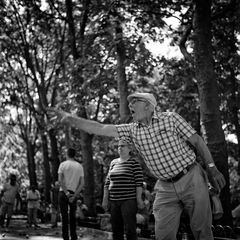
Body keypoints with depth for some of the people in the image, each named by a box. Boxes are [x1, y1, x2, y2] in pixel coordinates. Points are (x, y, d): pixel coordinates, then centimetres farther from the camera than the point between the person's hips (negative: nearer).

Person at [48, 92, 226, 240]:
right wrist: (70, 119, -7)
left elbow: (197, 141, -2)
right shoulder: (132, 130, 6)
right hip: (166, 187, 4)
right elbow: (100, 129, 1)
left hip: (191, 179, -3)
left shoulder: (170, 118, -3)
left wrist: (212, 169, -8)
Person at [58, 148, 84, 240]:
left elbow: (60, 180, -12)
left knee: (64, 216, 0)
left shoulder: (63, 164, -1)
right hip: (74, 194, 3)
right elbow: (82, 183, 0)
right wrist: (75, 195, -4)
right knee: (73, 216, 12)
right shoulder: (79, 166, 7)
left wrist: (66, 192, -12)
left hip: (64, 193, -3)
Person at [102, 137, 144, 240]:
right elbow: (107, 182, 16)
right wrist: (105, 199, 12)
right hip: (113, 201, 6)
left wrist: (139, 199, -13)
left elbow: (139, 182, -7)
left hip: (129, 200, -6)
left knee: (130, 229, -8)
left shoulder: (134, 162, -2)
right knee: (116, 230, 8)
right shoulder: (113, 162, 15)